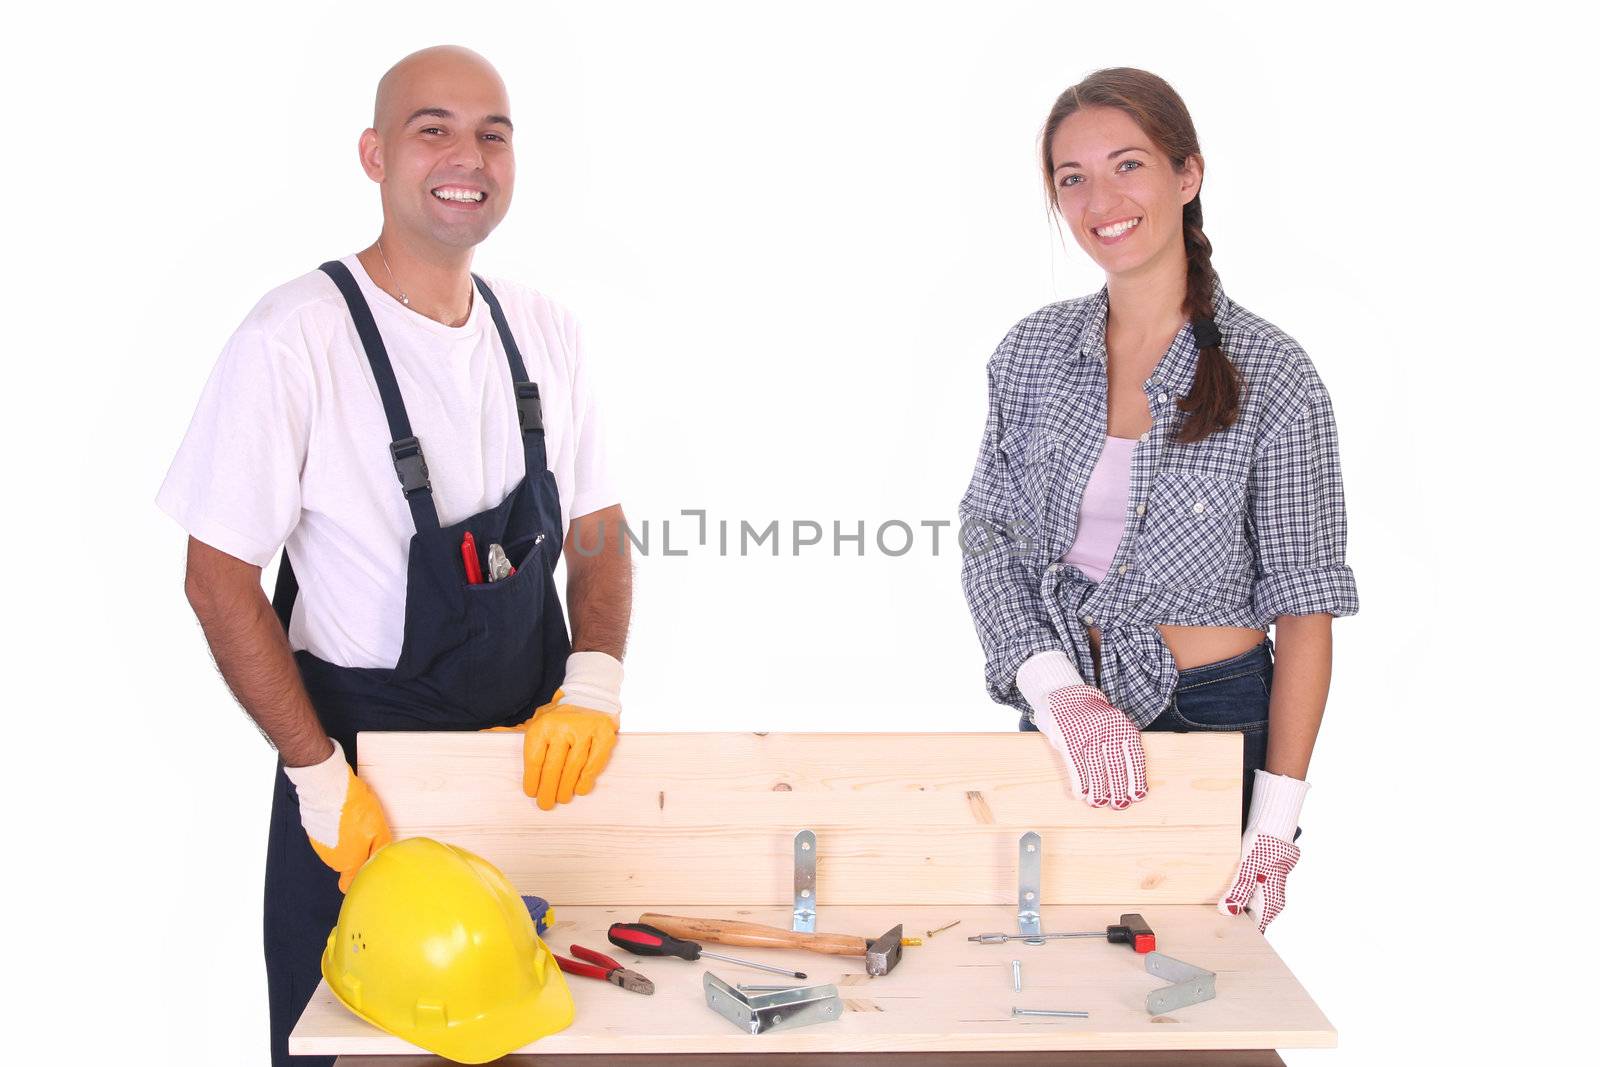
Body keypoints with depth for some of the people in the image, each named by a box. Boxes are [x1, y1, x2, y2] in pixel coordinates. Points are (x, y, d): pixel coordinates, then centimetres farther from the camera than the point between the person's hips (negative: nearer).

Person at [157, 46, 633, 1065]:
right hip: (362, 762, -4)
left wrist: (593, 685, -10)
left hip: (533, 753, 5)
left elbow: (599, 532, 7)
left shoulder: (546, 333, 1)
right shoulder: (294, 340, -16)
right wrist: (321, 776, -14)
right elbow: (219, 579, -12)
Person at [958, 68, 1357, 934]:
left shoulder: (1270, 375, -10)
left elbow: (1305, 607, -9)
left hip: (1215, 722, -3)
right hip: (1062, 714, 4)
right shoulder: (1034, 350, 2)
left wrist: (1274, 823, -14)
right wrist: (1055, 688, -16)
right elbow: (986, 537, 1)